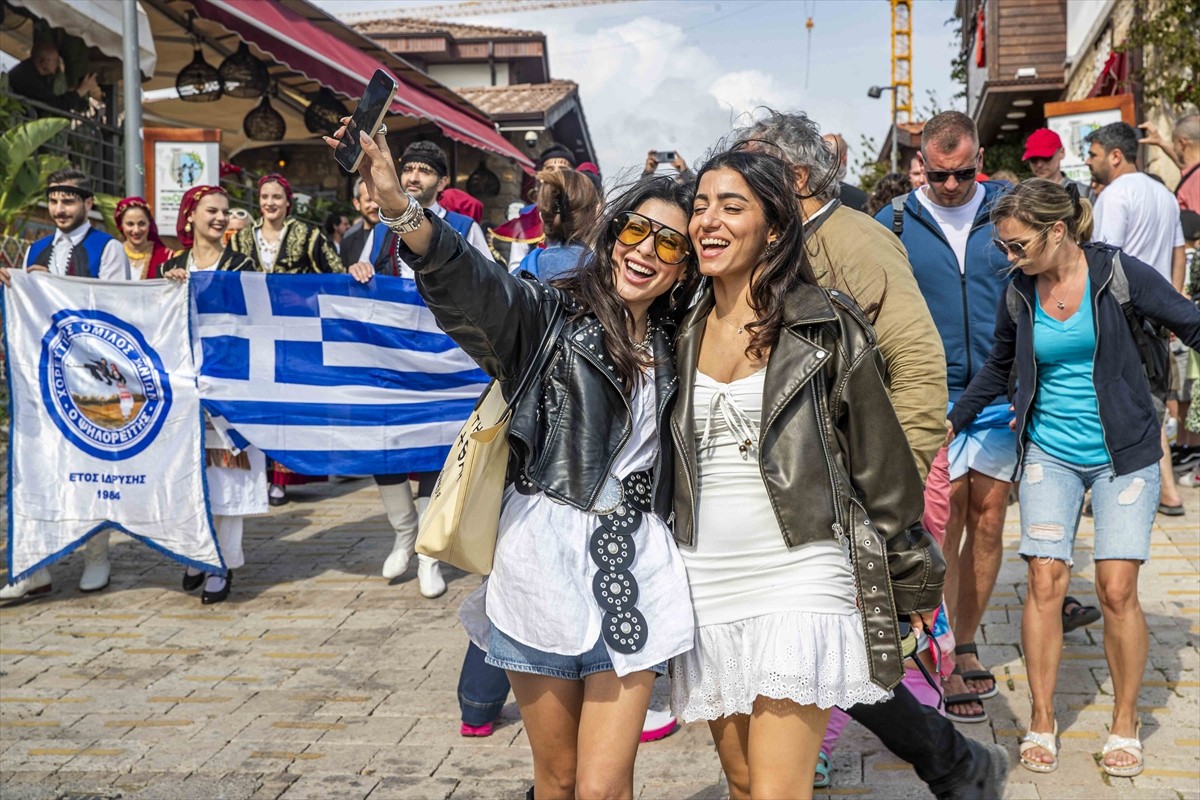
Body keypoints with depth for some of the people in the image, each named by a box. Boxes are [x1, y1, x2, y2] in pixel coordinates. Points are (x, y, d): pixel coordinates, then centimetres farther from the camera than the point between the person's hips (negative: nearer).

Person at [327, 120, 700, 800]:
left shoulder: (673, 346, 11)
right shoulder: (550, 316, -2)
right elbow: (472, 285, -22)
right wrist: (400, 208, -39)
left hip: (634, 576, 2)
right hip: (543, 565, -2)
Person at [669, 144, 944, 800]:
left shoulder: (827, 326, -5)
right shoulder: (682, 333, 7)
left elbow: (881, 462, 0)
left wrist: (914, 581, 5)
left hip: (799, 579, -4)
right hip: (705, 585, 5)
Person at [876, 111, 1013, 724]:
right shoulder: (894, 224, 1)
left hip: (1001, 398, 2)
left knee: (987, 525, 9)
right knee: (944, 525, -3)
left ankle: (966, 643, 25)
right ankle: (942, 659, 8)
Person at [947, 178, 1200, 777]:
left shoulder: (1117, 273, -9)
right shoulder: (1020, 294, 2)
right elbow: (998, 369, 17)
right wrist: (951, 422, 13)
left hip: (1123, 452, -2)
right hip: (1050, 453, 3)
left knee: (1117, 588, -6)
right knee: (1044, 581, -5)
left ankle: (1125, 722, 14)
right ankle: (1042, 719, 10)